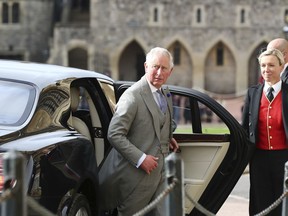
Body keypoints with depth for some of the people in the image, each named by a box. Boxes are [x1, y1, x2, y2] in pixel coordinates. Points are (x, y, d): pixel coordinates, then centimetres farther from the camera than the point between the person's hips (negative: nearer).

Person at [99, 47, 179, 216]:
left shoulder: (166, 94, 11)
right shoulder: (132, 96, -14)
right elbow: (114, 134, -18)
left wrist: (169, 137, 12)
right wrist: (140, 159, -22)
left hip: (162, 171, 7)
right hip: (136, 175, -7)